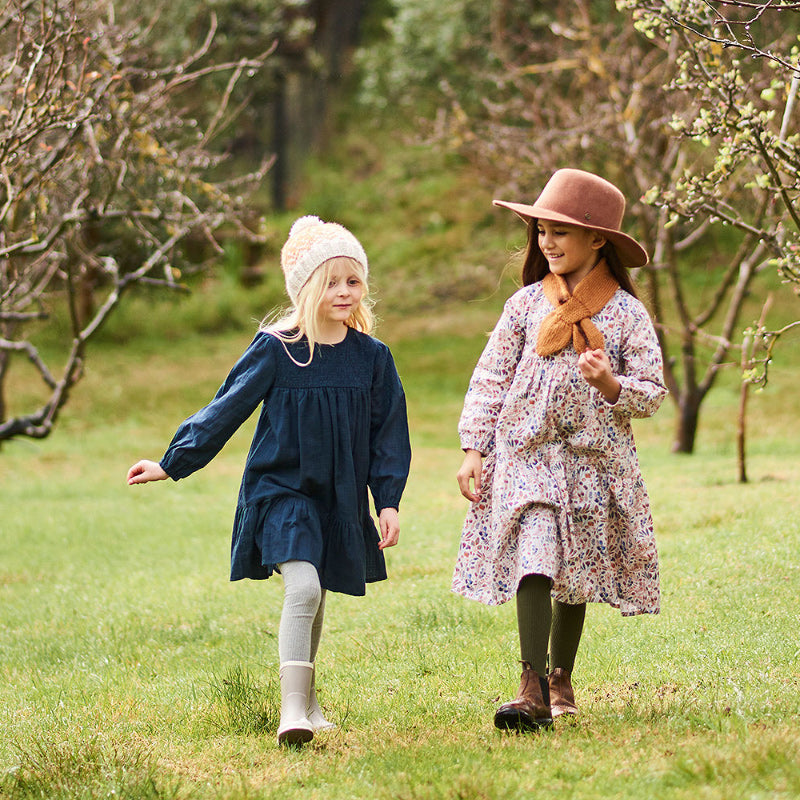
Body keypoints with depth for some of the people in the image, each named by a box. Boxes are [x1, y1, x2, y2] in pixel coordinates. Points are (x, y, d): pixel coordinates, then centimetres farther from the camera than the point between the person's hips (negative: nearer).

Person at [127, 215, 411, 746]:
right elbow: (226, 411, -1)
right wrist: (172, 463, 0)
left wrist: (389, 501, 3)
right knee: (303, 586, -23)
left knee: (315, 600, 15)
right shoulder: (275, 350, -9)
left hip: (341, 499, 4)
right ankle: (293, 708, -24)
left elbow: (389, 433, 8)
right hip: (280, 489, -4)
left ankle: (307, 698, 35)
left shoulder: (372, 357, 1)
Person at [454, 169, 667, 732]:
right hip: (526, 455, 0)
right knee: (531, 562, -16)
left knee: (577, 574, 10)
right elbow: (490, 379, 7)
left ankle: (561, 680, 28)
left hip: (594, 459, 0)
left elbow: (653, 393, 0)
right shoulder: (527, 304, 5)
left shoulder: (625, 313, 0)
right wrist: (473, 449, 1)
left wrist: (611, 385, -20)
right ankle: (533, 690, -20)